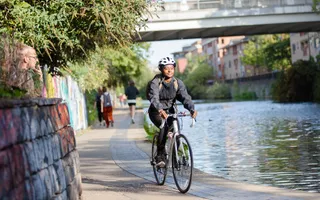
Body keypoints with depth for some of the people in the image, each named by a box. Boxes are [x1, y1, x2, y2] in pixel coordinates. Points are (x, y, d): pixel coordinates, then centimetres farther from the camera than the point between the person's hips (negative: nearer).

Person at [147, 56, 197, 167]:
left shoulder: (178, 83, -7)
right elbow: (154, 98, -34)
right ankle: (160, 155, -21)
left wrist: (192, 109, -39)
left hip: (170, 111, 4)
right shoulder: (155, 82, -18)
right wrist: (160, 110, -53)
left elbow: (185, 97, -19)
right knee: (164, 126, -31)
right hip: (156, 112, -4)